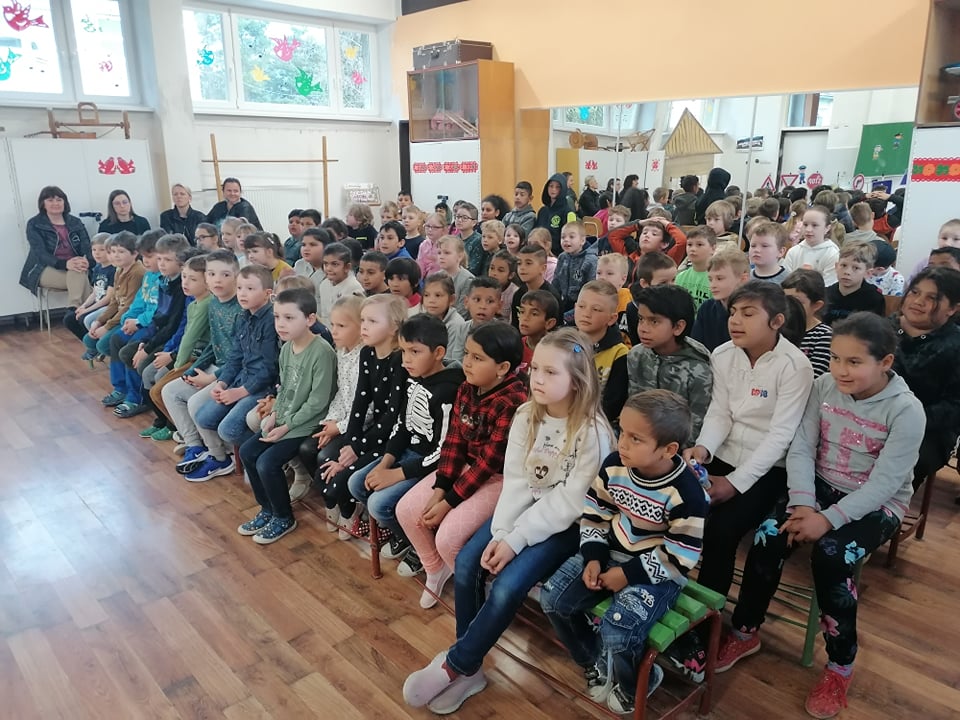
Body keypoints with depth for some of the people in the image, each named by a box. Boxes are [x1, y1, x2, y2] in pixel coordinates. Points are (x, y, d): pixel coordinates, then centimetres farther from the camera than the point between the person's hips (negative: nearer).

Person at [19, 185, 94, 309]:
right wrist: (65, 264, -32)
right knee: (81, 279, -34)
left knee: (79, 274, -35)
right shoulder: (34, 225, 5)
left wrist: (87, 262, -26)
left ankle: (74, 310, -44)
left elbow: (87, 247, 1)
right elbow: (40, 253, -10)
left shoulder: (76, 223, 15)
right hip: (46, 270, -3)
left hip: (75, 268, 3)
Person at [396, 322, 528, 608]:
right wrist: (439, 489, -11)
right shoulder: (466, 390, -2)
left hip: (499, 478, -8)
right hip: (466, 467, 8)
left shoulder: (514, 402, -26)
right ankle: (436, 569, 24)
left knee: (448, 538, -20)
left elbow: (489, 462, -24)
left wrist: (448, 502, -18)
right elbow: (454, 441, -1)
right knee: (406, 510, 0)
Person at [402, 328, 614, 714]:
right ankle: (467, 667, 6)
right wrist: (500, 532, -15)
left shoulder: (593, 433, -20)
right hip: (525, 510, 6)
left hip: (565, 525, -6)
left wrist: (516, 539, -22)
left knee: (507, 588, -22)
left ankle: (454, 665, 2)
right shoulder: (526, 416, -2)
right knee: (466, 563, -12)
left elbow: (569, 503, -20)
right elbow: (515, 480, -2)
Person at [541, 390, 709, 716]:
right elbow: (594, 514, 3)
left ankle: (635, 685, 15)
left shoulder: (685, 493, -24)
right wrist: (593, 558, -8)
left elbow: (680, 558, -18)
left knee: (617, 633, -24)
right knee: (552, 598, -6)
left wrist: (628, 575, -18)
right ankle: (596, 663, 21)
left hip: (657, 573, -6)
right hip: (612, 553, 6)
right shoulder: (613, 465, -10)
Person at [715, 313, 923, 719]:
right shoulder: (824, 386, -5)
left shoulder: (906, 411, -17)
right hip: (822, 487, 4)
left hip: (876, 505, -4)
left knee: (831, 555, -29)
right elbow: (801, 448, -8)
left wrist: (828, 519, -28)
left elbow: (883, 485, -21)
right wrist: (802, 504, -21)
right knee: (768, 536, -20)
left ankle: (840, 665, -6)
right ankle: (745, 633, 0)